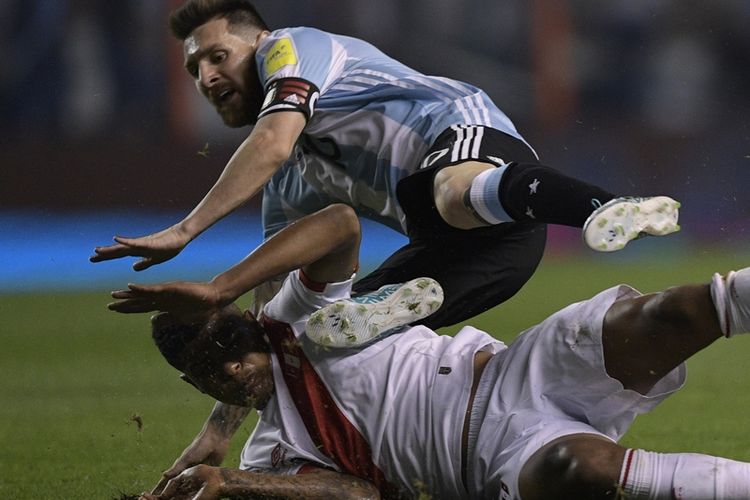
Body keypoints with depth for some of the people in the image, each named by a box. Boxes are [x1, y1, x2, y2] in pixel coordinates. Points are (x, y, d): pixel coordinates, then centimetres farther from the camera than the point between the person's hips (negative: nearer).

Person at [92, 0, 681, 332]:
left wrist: (185, 231, -10)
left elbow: (273, 142, -10)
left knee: (457, 193, -46)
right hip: (455, 241, 10)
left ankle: (608, 210, -72)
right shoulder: (289, 186, 34)